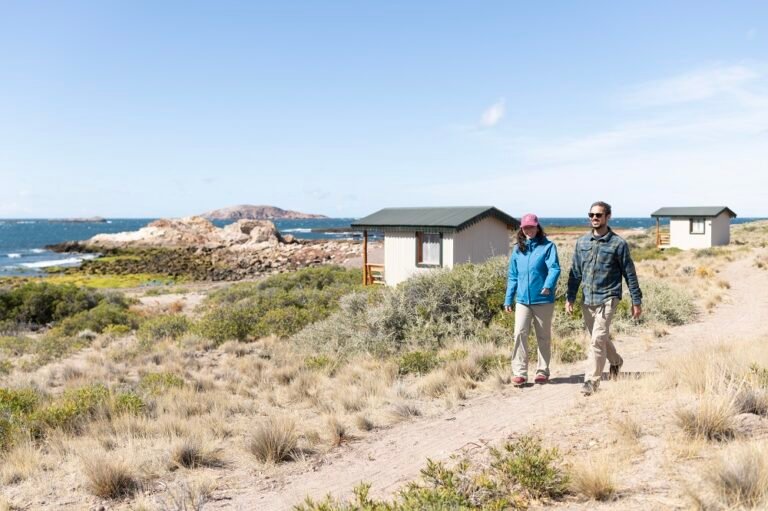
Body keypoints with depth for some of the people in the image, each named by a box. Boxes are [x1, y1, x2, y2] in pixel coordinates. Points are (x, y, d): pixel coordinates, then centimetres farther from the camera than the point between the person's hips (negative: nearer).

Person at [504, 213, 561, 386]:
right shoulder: (517, 249, 10)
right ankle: (519, 372, -6)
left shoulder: (548, 246, -2)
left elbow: (554, 268, -15)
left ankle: (542, 371, 22)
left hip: (543, 300, -3)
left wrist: (548, 286, -34)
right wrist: (508, 299, 10)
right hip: (522, 300, 3)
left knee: (543, 337, 9)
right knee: (520, 334, -10)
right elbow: (512, 276, 14)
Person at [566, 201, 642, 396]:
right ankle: (616, 361, 45)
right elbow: (575, 272, 11)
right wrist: (569, 297, 6)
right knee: (601, 337, 19)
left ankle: (591, 380, -7)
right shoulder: (582, 242, 6)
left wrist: (636, 301, -1)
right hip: (588, 300, 5)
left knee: (597, 340, -13)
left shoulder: (618, 244, -6)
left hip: (607, 298, -5)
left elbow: (629, 274, -2)